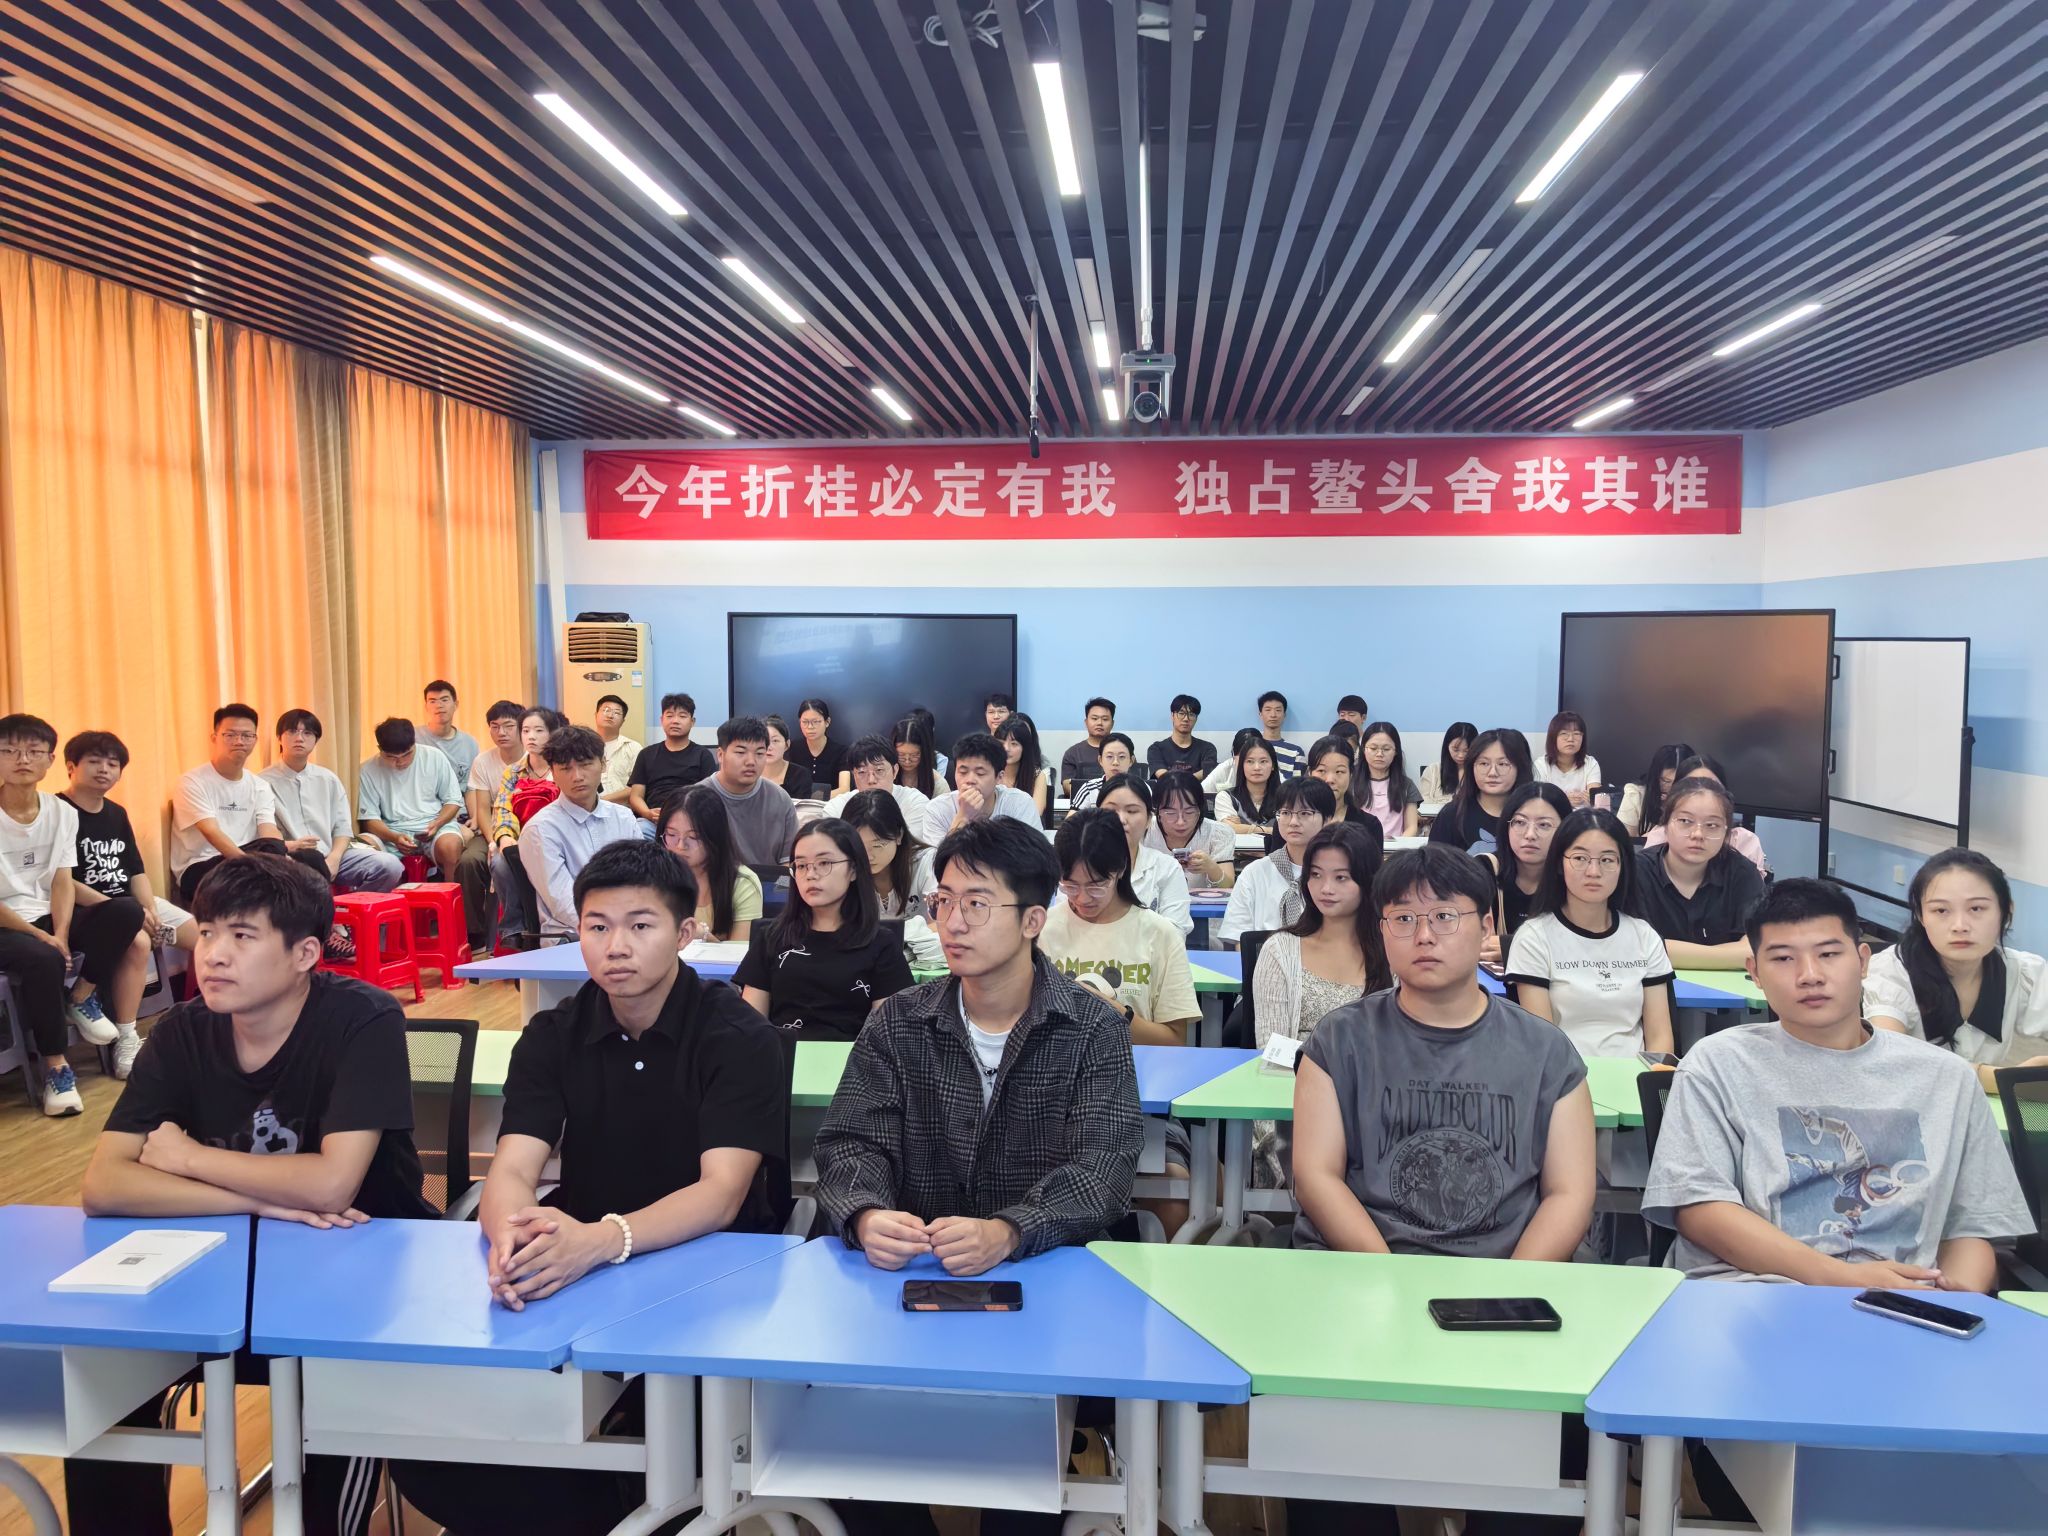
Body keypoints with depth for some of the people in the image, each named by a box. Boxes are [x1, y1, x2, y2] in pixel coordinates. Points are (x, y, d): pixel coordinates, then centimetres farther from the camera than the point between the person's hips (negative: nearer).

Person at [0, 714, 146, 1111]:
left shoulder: (62, 811, 2)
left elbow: (63, 882, -1)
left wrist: (61, 935, -16)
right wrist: (43, 938, -21)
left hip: (48, 916, 5)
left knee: (127, 911, -21)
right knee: (43, 958, -36)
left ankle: (83, 999, -2)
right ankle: (56, 1065, -19)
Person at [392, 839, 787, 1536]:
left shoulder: (738, 1036, -11)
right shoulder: (551, 1036, 1)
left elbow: (722, 1193, -21)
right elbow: (511, 1172, -11)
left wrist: (603, 1240, -40)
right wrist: (515, 1233, -37)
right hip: (573, 1270, 4)